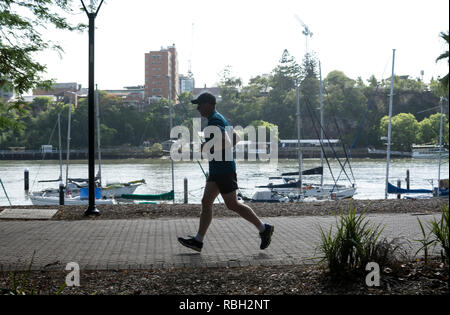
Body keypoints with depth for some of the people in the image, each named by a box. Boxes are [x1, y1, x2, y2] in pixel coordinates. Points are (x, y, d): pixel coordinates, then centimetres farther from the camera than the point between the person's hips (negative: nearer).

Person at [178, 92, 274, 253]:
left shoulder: (214, 120, -16)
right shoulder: (218, 118, 16)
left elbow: (227, 143, -27)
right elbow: (236, 137, 25)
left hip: (224, 169, -10)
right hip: (217, 169, 10)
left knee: (232, 204, -4)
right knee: (206, 203, 7)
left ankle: (264, 229, 7)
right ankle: (198, 241, 7)